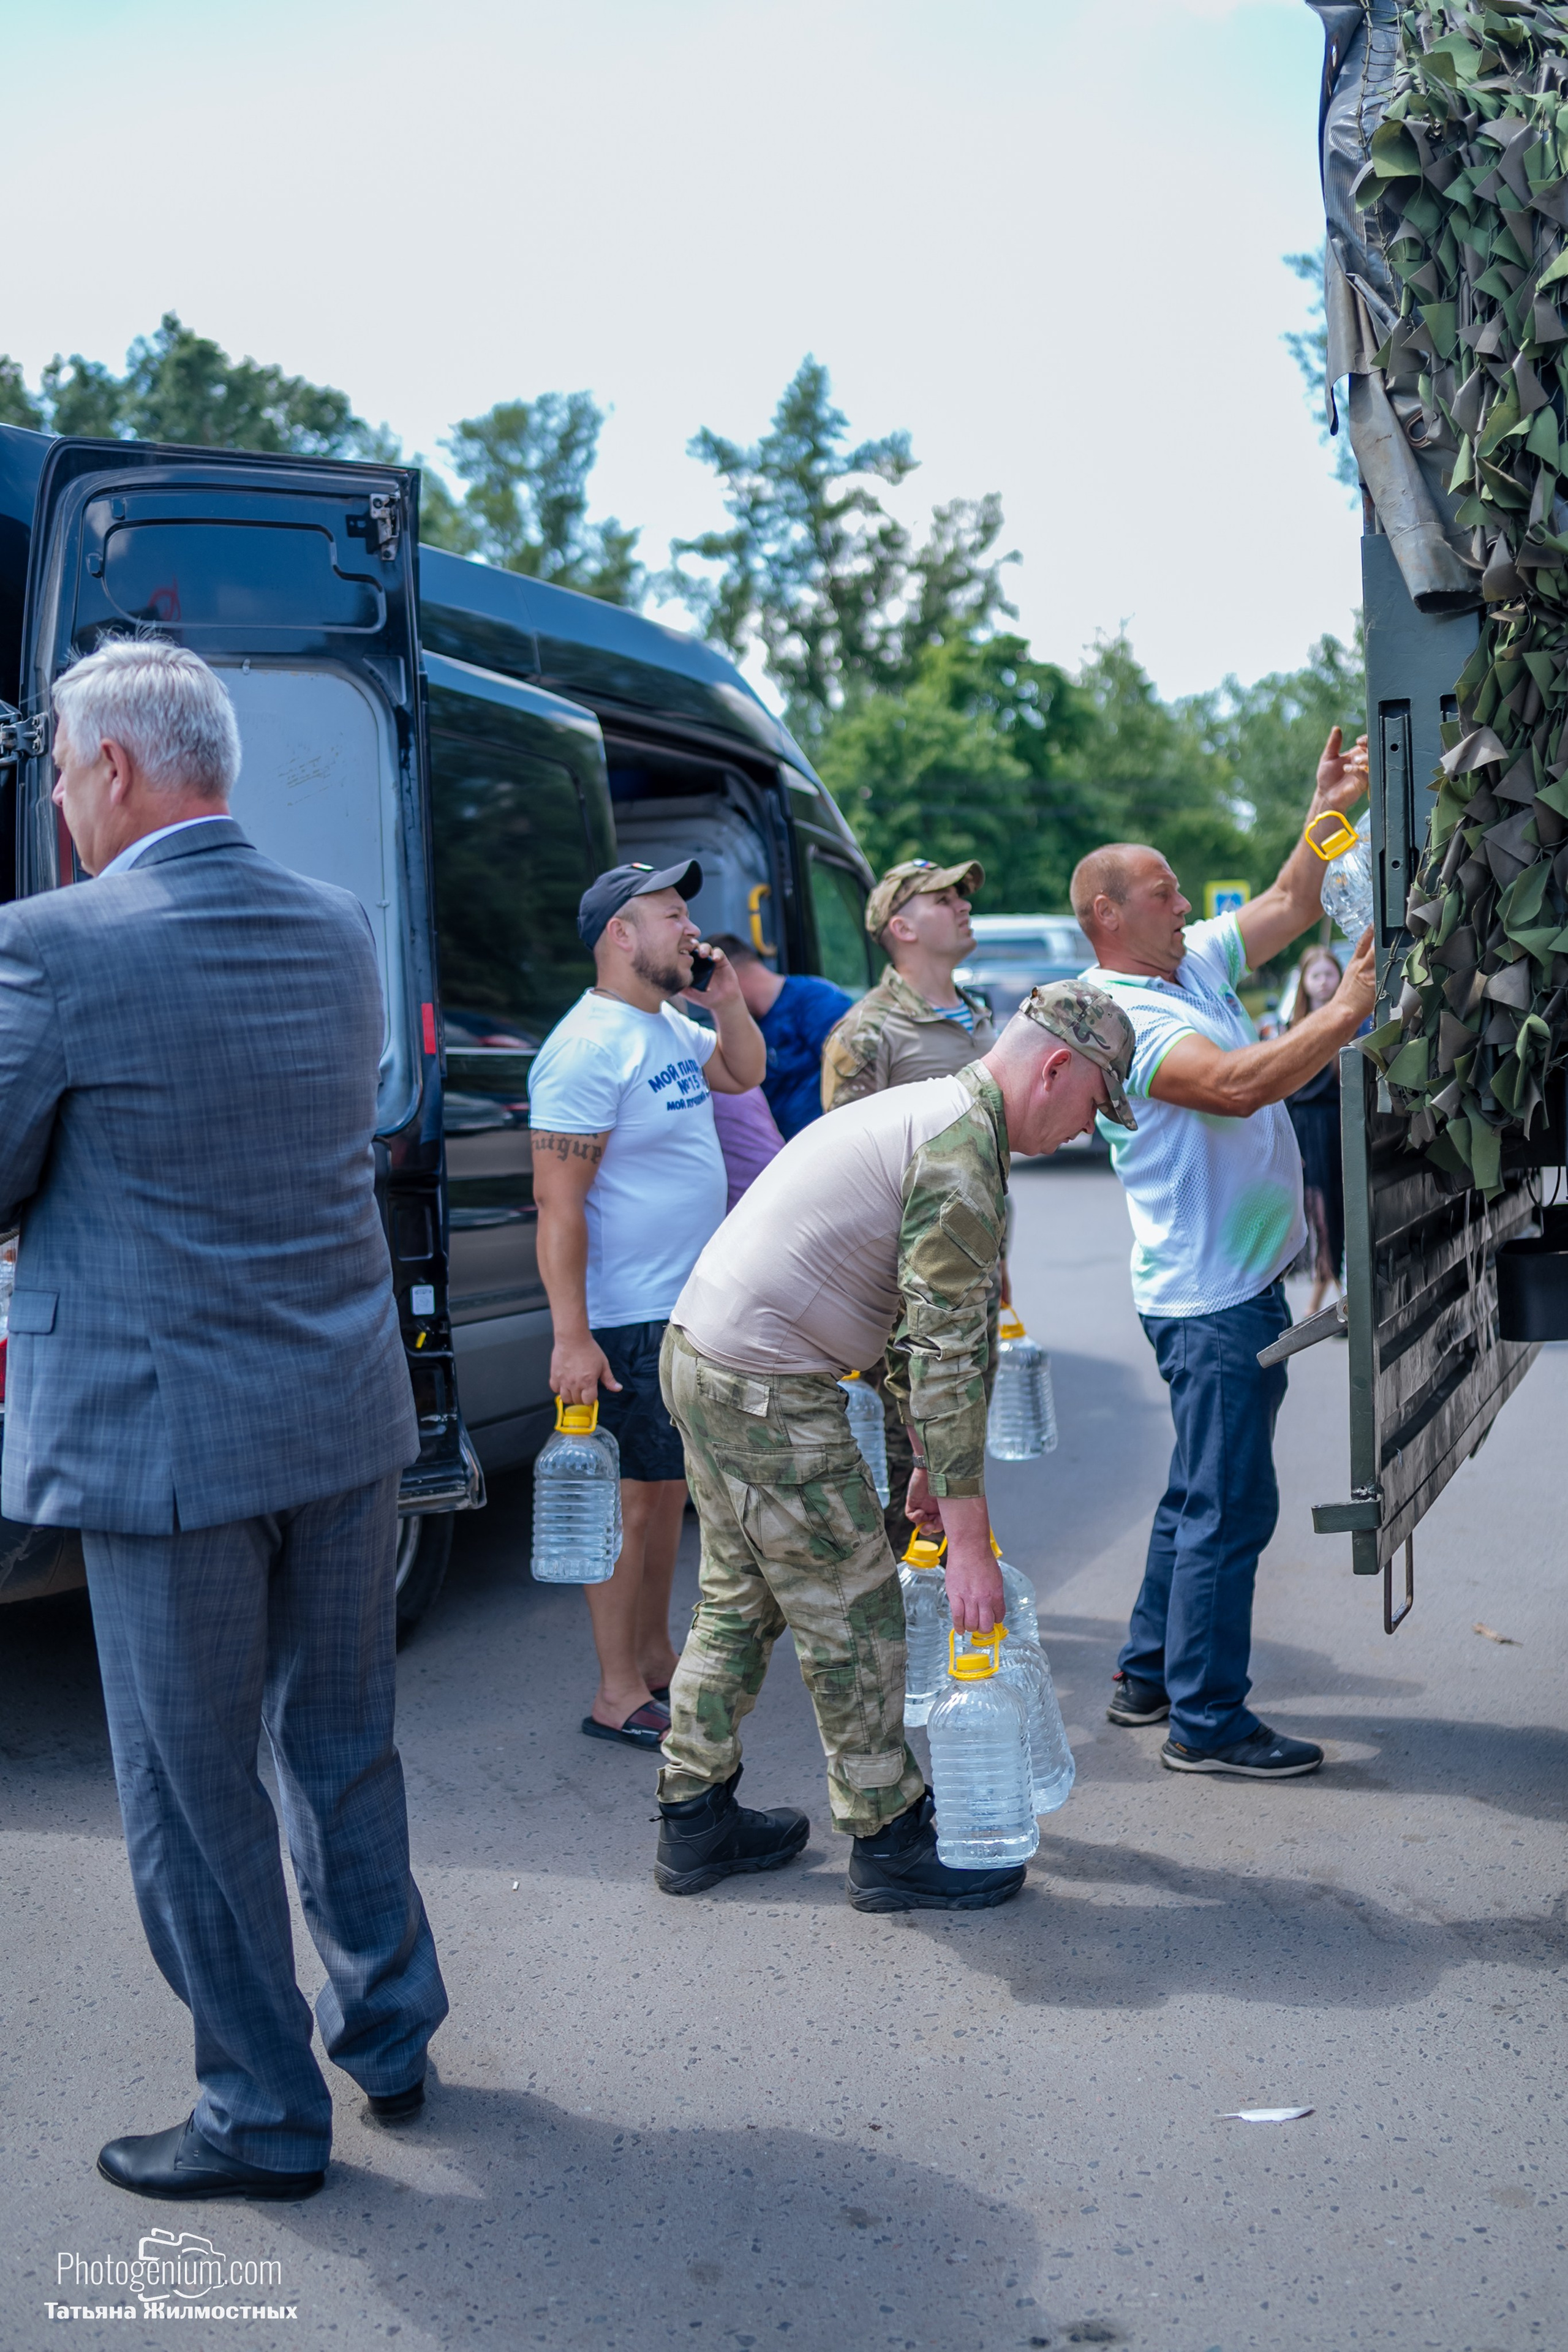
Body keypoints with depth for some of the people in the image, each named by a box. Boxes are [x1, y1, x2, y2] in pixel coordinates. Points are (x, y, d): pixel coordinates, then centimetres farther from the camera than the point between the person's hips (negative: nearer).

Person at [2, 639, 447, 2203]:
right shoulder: (337, 931, 4)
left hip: (161, 1433, -6)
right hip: (346, 1412, 7)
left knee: (190, 1788, 9)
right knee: (343, 1741, 21)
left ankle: (265, 2115, 22)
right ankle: (387, 2032, 36)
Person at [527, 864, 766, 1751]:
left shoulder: (670, 1025, 9)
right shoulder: (590, 1047, -19)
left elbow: (743, 1073, 28)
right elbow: (558, 1203, -22)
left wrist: (728, 1002, 7)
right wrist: (572, 1337, -25)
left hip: (688, 1307, 9)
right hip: (628, 1319, -9)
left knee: (670, 1485, 16)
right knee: (636, 1496, -3)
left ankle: (657, 1657, 29)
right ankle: (619, 1695, 5)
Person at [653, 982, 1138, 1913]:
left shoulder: (929, 1109, 17)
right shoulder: (965, 1153, -16)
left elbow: (924, 1327, 24)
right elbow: (950, 1355, -19)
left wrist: (937, 1463, 26)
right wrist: (970, 1540, -16)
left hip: (701, 1352, 10)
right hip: (768, 1389, -10)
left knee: (742, 1601, 19)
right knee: (854, 1619, 1)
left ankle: (696, 1819, 29)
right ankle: (891, 1845, 13)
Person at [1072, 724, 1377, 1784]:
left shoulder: (1196, 964, 12)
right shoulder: (1120, 1013, -17)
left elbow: (1289, 906, 18)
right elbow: (1236, 1085, -30)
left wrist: (1331, 811, 5)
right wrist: (1346, 1012, -25)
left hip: (1243, 1283, 10)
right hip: (1209, 1297, -10)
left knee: (1204, 1494, 17)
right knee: (1229, 1505, -6)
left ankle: (1149, 1674, 28)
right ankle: (1207, 1720, 2)